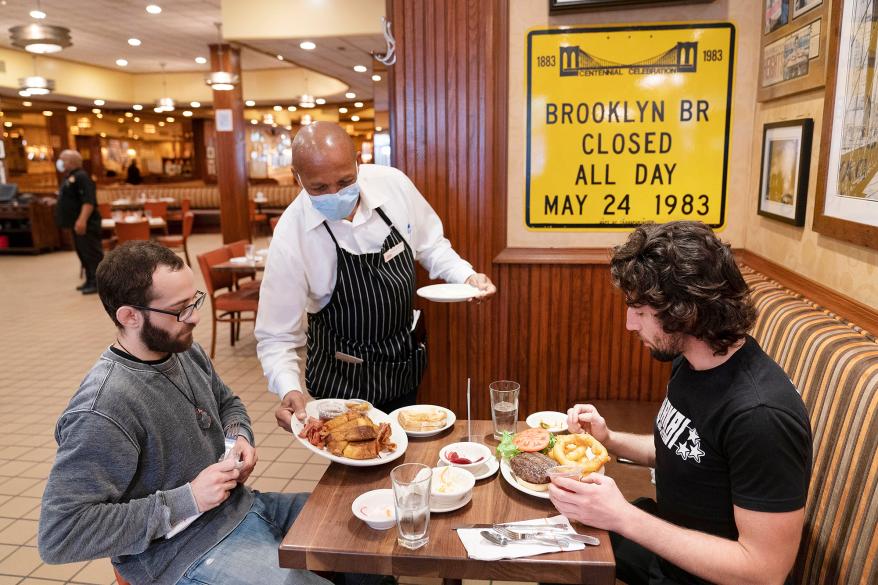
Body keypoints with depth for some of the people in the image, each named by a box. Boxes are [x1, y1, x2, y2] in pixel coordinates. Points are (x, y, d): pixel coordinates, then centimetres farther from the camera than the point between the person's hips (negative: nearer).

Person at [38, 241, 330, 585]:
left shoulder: (185, 350, -1)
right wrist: (187, 500, -24)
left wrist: (239, 436, -5)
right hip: (192, 553, -7)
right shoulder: (101, 411, -25)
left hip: (243, 505, 8)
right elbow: (58, 535, -24)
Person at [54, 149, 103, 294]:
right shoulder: (69, 178, 18)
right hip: (77, 224, 11)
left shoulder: (81, 177, -15)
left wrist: (82, 220, -32)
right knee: (83, 253, 14)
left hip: (86, 224, -11)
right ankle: (90, 280, 22)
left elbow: (89, 201, -25)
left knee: (92, 253, -8)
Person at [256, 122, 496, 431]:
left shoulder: (394, 184, -15)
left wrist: (466, 275, -13)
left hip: (406, 362, 4)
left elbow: (429, 245, 3)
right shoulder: (290, 237, -24)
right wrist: (289, 390, -35)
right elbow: (277, 337, -18)